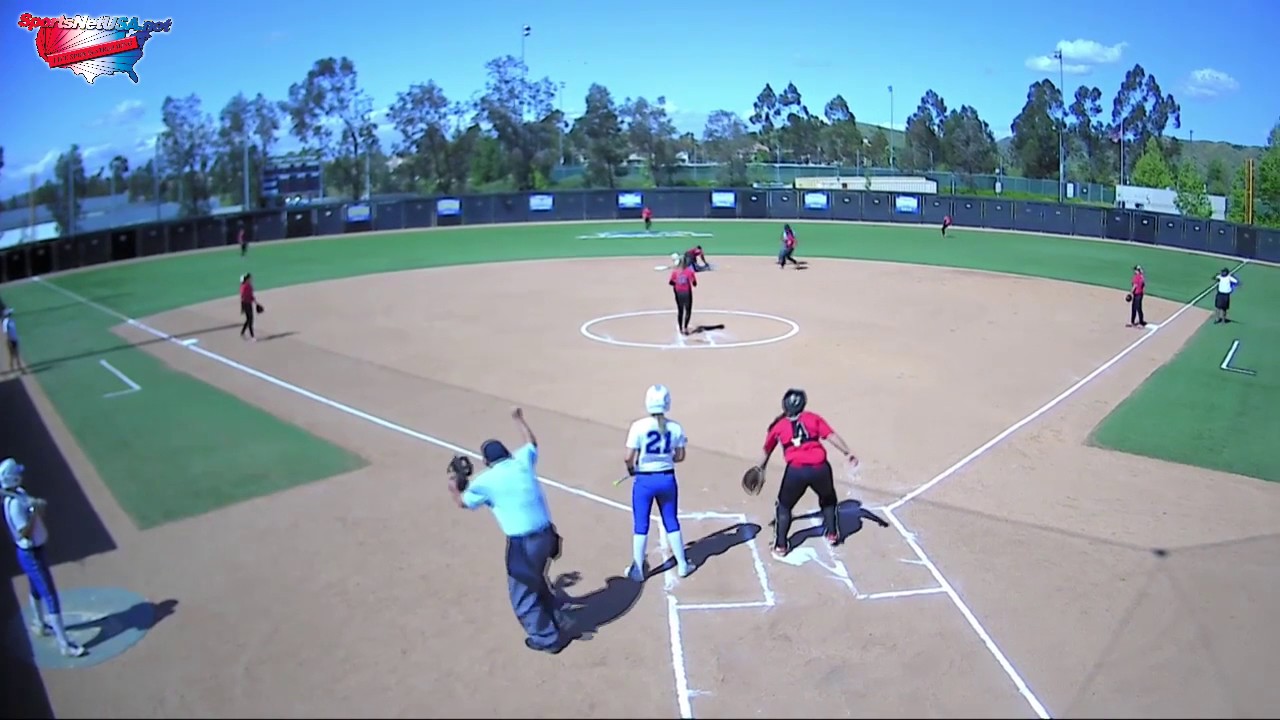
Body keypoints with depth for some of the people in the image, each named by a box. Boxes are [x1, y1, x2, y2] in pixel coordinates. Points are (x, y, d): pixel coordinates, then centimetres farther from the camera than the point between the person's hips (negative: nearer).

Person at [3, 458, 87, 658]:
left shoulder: (20, 493, 2)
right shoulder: (14, 503, -27)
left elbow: (37, 519, 9)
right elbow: (24, 533, -29)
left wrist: (38, 507, -10)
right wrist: (34, 511, -31)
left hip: (34, 551, 10)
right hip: (30, 554, -10)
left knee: (36, 589, 29)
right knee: (50, 596, -8)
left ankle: (39, 624, 51)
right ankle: (64, 644, -5)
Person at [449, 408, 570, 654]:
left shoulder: (485, 481, -4)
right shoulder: (522, 461, 4)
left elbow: (463, 502, 16)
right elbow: (532, 442, 28)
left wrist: (454, 488, 37)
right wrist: (519, 420, 42)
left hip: (522, 543, -6)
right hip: (546, 535, 6)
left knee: (523, 593, 14)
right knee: (538, 582, 29)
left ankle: (546, 638, 21)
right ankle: (558, 624, 41)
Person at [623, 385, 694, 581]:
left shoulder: (639, 426, -15)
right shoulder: (675, 428, -6)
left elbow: (629, 457, -14)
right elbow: (679, 457, 3)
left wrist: (631, 469, 6)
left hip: (644, 481, -3)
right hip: (667, 479, 3)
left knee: (641, 525, 11)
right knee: (671, 522, 19)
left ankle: (638, 570, 20)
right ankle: (682, 565, 28)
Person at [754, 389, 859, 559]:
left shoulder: (778, 425, 20)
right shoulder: (813, 418, 19)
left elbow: (767, 450, 31)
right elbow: (831, 436, 3)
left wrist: (760, 468, 46)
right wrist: (848, 452, -2)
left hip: (796, 470, -1)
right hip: (820, 468, 1)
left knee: (784, 506, 20)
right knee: (828, 499, 33)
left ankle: (781, 545, 16)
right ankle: (832, 533, 35)